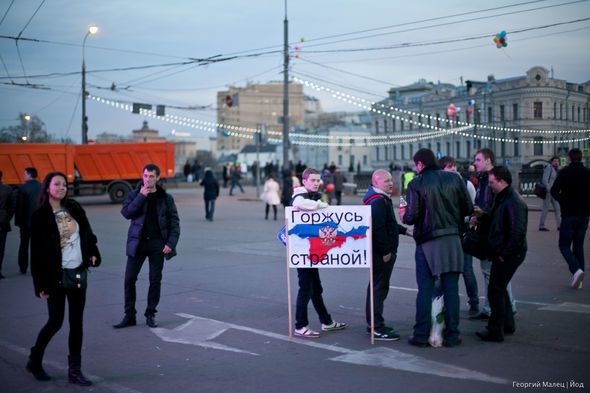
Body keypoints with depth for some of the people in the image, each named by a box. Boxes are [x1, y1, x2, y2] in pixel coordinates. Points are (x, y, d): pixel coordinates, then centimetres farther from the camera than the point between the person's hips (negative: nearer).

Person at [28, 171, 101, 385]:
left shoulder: (73, 208, 6)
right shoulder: (40, 216, -8)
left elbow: (87, 232, 19)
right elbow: (37, 252, -10)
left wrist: (93, 253, 7)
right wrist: (41, 284, -12)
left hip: (79, 273, 5)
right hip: (57, 276, -5)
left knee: (77, 322, 6)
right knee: (55, 322, 1)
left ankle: (75, 370, 13)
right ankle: (35, 361, 25)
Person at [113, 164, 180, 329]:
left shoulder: (166, 198, 4)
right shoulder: (134, 195, 5)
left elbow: (174, 222, 3)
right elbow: (126, 213, -10)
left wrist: (171, 243, -8)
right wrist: (141, 196, -14)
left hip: (157, 243, 0)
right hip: (137, 242, 1)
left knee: (155, 280, 3)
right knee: (129, 278, -2)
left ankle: (150, 314, 16)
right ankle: (129, 315, 8)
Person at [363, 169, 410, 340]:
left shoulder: (382, 199, 17)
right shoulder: (378, 201, -19)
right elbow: (378, 228, -26)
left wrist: (405, 230, 22)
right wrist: (386, 252, -23)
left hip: (381, 253, 11)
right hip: (381, 253, -11)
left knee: (377, 286, 17)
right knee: (380, 287, -7)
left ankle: (373, 323, 26)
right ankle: (377, 328, -3)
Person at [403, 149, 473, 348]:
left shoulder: (416, 184, -8)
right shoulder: (454, 178, 2)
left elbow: (412, 216, -13)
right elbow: (468, 208, 2)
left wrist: (404, 218, 10)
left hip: (428, 242, -2)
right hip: (452, 239, 3)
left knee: (425, 289, 6)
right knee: (451, 289, 8)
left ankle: (421, 335, 8)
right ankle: (451, 335, 11)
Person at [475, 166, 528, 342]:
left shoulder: (513, 202, -21)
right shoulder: (502, 198, 11)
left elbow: (517, 232, -26)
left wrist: (504, 254, -21)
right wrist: (483, 215, 1)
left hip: (509, 254, -10)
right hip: (502, 252, 10)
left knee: (495, 290, -4)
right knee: (499, 288, 20)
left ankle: (496, 331, 5)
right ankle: (507, 325, 32)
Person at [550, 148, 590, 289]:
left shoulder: (564, 172, -8)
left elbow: (554, 191, -11)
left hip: (568, 215, -4)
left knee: (564, 245, 3)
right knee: (578, 246, 12)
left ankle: (576, 269, -20)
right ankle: (578, 280, 9)